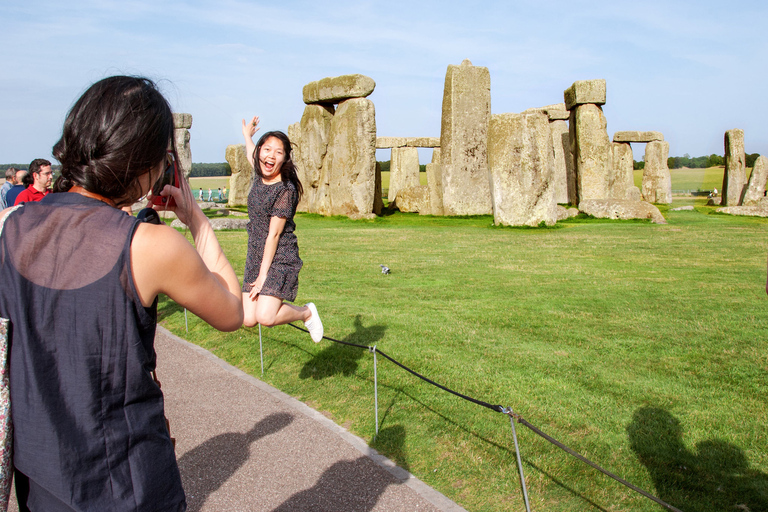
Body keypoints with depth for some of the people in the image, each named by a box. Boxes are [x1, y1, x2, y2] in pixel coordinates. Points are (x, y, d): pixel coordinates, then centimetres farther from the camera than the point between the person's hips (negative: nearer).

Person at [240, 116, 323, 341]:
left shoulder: (286, 190, -16)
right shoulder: (260, 177, 6)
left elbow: (274, 235, -17)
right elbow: (251, 156, 33)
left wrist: (263, 275, -16)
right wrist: (247, 135, 51)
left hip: (279, 258, -7)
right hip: (255, 258, 7)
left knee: (265, 317, -20)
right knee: (248, 320, -1)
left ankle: (306, 312, 8)